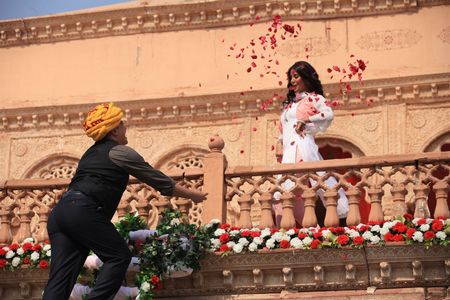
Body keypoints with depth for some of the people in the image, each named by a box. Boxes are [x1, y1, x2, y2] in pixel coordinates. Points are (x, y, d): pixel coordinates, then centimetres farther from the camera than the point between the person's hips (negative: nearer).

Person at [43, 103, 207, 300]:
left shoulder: (91, 153, 29)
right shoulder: (120, 152, 6)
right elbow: (160, 181, 11)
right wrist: (192, 195, 22)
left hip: (59, 212, 8)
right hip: (83, 212, -8)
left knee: (60, 278, -1)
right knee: (119, 256, 2)